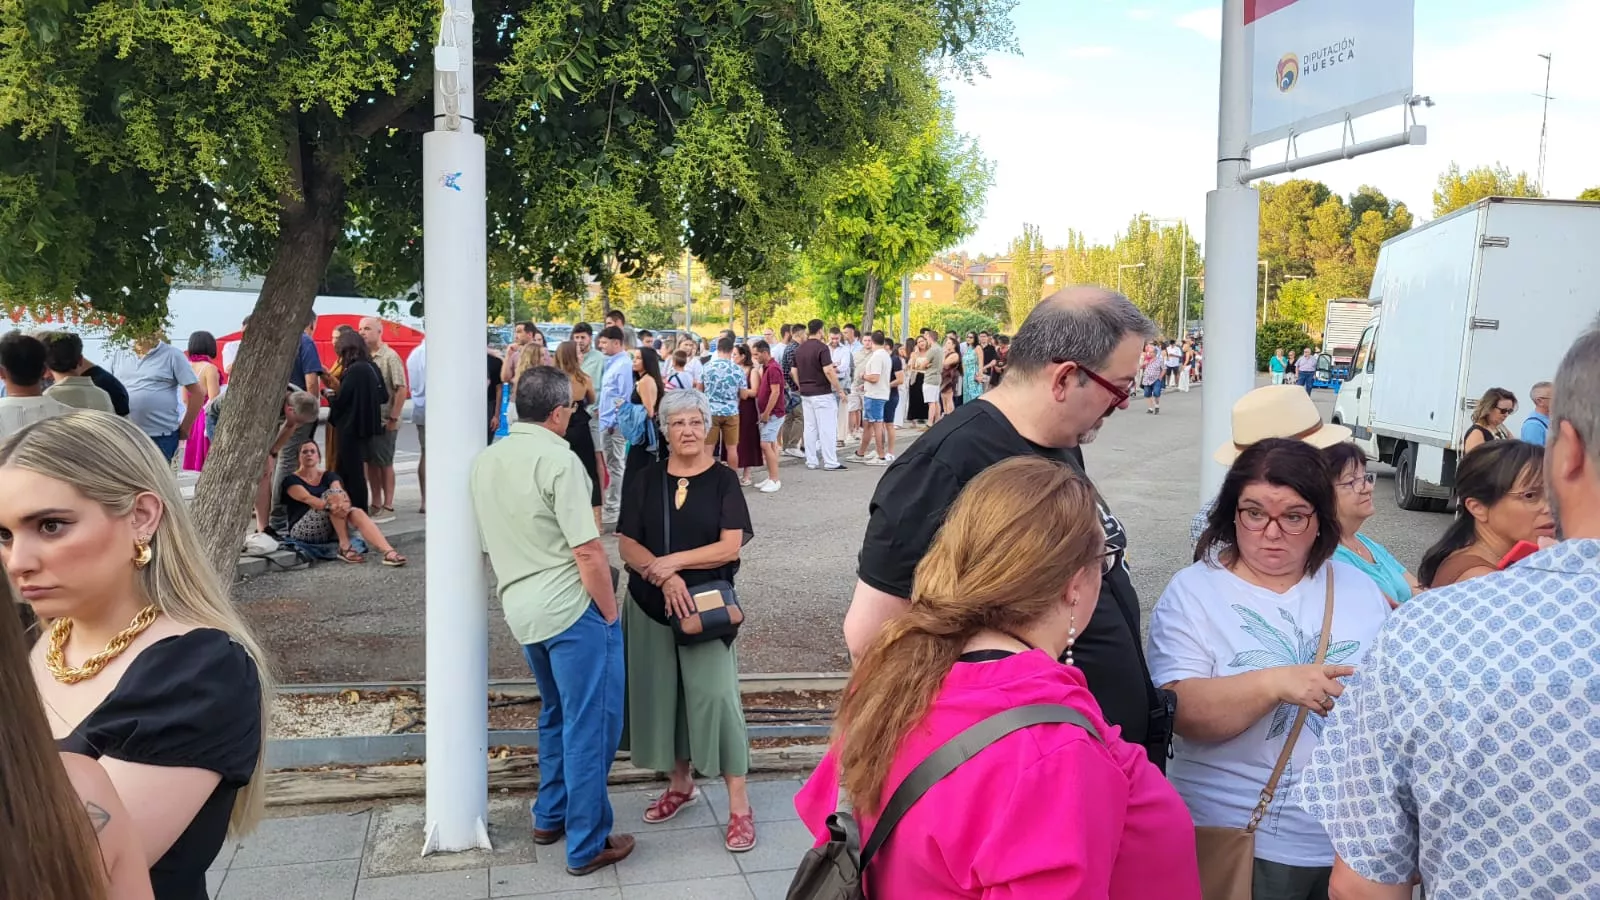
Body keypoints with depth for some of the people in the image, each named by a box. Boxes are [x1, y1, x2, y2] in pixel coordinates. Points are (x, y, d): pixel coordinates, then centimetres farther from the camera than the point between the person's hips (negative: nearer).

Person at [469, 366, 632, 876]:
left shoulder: (486, 462, 9)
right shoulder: (557, 459, -17)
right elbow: (588, 553, -19)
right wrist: (610, 612, -8)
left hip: (521, 610, 8)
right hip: (572, 609, -8)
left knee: (557, 714, 25)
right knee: (590, 725, 2)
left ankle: (549, 818, 36)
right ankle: (587, 845, 10)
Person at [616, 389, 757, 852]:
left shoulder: (723, 480, -2)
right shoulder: (645, 480, 5)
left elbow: (730, 546, -10)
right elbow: (626, 544, -2)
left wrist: (671, 561, -16)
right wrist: (665, 578, -18)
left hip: (707, 604, -3)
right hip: (650, 605, 3)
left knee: (715, 694, -11)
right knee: (662, 692, 11)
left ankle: (739, 805, -4)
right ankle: (681, 783, 30)